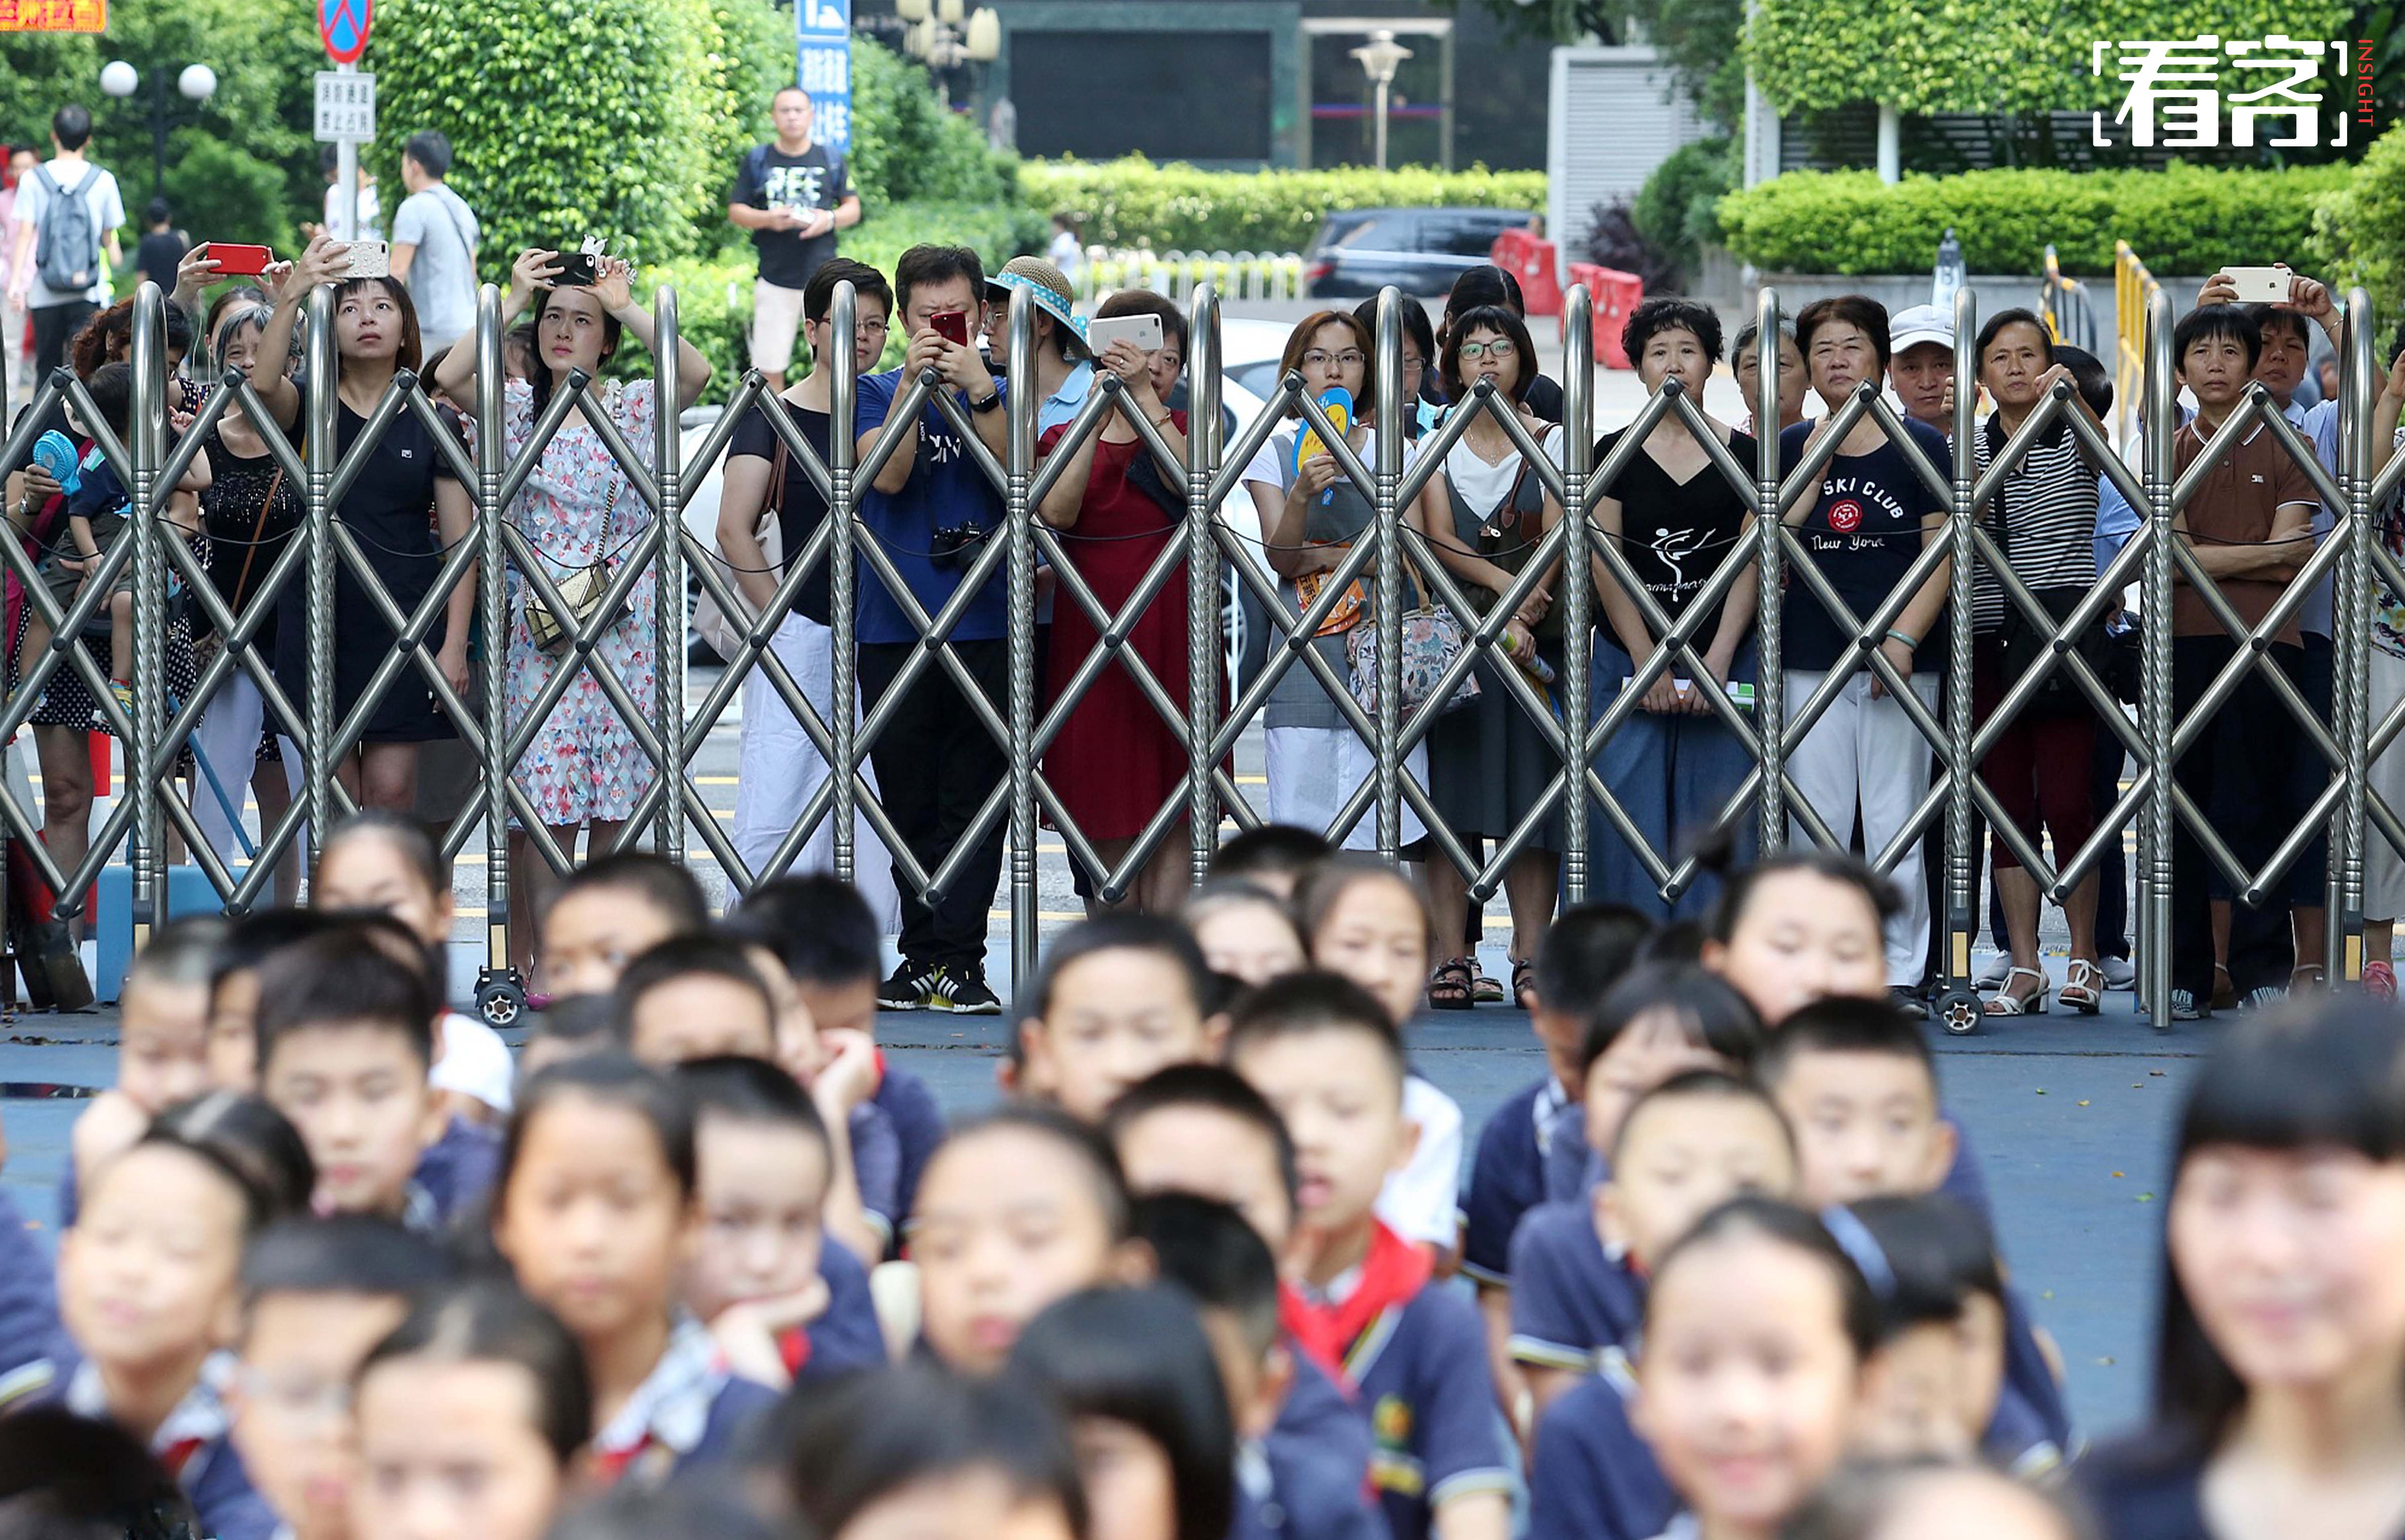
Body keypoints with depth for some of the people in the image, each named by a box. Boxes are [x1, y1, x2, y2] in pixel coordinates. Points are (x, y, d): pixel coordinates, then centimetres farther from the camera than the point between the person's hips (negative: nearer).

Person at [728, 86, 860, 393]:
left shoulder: (831, 159, 8)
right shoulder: (757, 160, 6)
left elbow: (853, 208, 11)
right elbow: (735, 212, 6)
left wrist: (831, 219, -11)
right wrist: (769, 219, -13)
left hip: (822, 274, 0)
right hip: (775, 274, 0)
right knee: (770, 364, 0)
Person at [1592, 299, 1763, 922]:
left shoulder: (1744, 456, 6)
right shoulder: (1615, 455, 5)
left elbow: (1749, 565, 1)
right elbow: (1605, 563, 0)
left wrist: (1718, 661, -10)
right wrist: (1649, 664, -9)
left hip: (1723, 657, 0)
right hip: (1630, 656, 0)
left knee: (1715, 816, -2)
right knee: (1634, 815, -4)